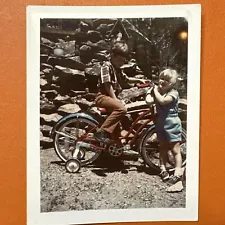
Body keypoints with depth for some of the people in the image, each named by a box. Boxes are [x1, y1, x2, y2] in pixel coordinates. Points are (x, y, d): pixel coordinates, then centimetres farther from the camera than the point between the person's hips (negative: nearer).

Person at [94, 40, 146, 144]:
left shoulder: (118, 69, 17)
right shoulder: (106, 66, -11)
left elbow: (126, 79, 32)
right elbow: (107, 84, -17)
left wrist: (139, 80, 20)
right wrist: (115, 99, -19)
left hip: (112, 97, 10)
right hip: (103, 96, -10)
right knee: (121, 109, -32)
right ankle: (101, 132, -29)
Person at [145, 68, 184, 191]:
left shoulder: (173, 93, -11)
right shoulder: (158, 92, 8)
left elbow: (162, 100, -29)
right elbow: (149, 101, -9)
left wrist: (156, 90, -14)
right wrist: (151, 91, -1)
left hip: (172, 124, -7)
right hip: (161, 124, 7)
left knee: (175, 150, -2)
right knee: (163, 147, 16)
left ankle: (178, 173, 1)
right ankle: (163, 169, 27)